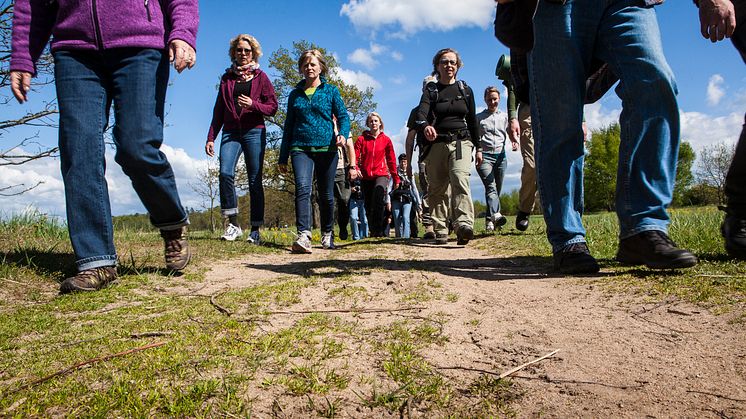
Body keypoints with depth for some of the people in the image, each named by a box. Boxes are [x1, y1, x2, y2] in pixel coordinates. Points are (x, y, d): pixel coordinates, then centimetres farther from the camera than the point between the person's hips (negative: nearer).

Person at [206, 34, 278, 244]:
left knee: (255, 181, -2)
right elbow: (218, 110, 18)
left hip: (254, 132, -2)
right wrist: (211, 137, 11)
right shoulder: (227, 78, 18)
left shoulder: (260, 77, 9)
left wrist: (253, 104, -14)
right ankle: (233, 224, -10)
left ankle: (255, 230, 4)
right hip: (230, 132, 2)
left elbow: (272, 107, 4)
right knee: (225, 173, -19)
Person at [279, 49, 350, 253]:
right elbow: (288, 126, 17)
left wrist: (342, 134, -20)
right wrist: (283, 157, 14)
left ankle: (327, 234, 24)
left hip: (326, 148, -1)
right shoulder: (295, 94, 15)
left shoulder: (331, 91, 9)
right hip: (300, 148, 1)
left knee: (326, 195, 6)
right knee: (302, 188, -21)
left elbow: (343, 116, 3)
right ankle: (303, 236, -30)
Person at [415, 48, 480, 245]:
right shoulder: (430, 90, 8)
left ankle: (464, 224, -36)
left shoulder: (465, 90, 16)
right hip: (437, 144, 1)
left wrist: (478, 147, 14)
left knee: (460, 180, -24)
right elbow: (421, 112, -12)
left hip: (461, 142, 0)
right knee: (437, 189, 1)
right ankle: (441, 231, 8)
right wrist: (425, 126, -35)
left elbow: (473, 120, 18)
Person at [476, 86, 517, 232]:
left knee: (497, 188, 3)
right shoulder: (479, 117, 11)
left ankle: (489, 220, 10)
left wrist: (514, 141, -7)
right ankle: (495, 215, -37)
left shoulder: (504, 116, 18)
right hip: (484, 156, -3)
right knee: (490, 186, -20)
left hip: (501, 156, 3)